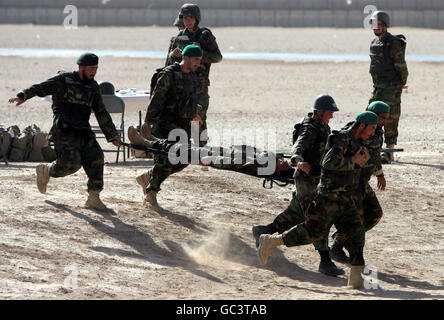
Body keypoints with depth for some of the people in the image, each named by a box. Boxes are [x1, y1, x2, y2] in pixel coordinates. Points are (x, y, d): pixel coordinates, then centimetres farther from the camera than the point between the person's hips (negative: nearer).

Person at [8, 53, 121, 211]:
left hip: (83, 132, 6)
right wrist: (23, 96, -32)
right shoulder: (64, 80, -4)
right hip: (64, 131, -6)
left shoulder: (93, 87, 14)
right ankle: (45, 171, 12)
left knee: (95, 159, -6)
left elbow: (102, 114, 20)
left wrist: (113, 135, 20)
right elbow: (40, 88, -14)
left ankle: (94, 198, 3)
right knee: (71, 163, -18)